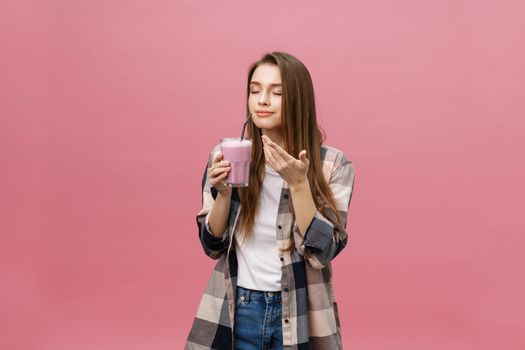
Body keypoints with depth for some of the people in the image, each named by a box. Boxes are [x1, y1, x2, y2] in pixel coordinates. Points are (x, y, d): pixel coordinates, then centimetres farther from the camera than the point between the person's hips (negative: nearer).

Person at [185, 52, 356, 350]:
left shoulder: (332, 165, -9)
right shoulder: (227, 155, -2)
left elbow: (322, 252, -14)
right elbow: (213, 246, 2)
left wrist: (298, 184, -23)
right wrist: (224, 192, -15)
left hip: (298, 318, -1)